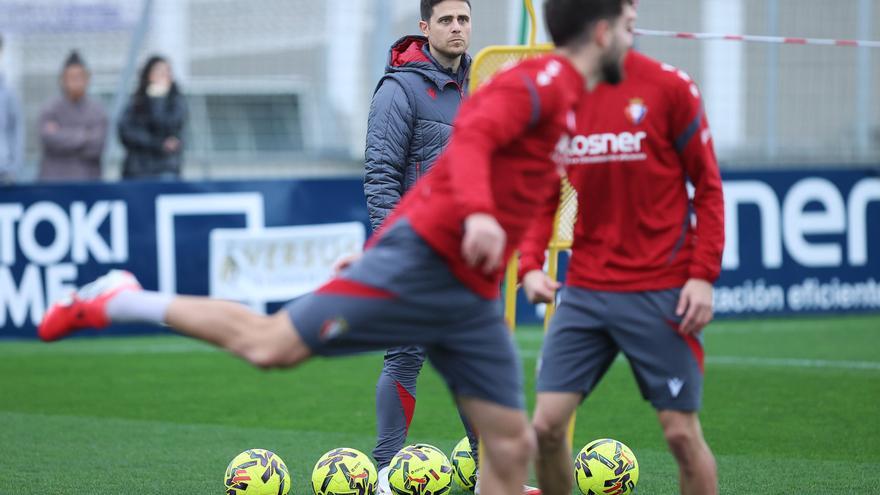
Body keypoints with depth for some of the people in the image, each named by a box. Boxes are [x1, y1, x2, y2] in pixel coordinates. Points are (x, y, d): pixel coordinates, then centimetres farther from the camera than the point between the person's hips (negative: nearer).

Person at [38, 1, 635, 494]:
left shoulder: (567, 101, 21)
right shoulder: (541, 80, -8)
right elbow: (470, 137, -24)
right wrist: (476, 214, -42)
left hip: (471, 295, 9)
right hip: (424, 259, -9)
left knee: (513, 443, 2)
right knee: (272, 345, -13)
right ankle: (121, 301, 5)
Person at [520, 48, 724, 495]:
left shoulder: (668, 87, -4)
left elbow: (708, 186, -1)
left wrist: (703, 275, -9)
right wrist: (530, 265, -5)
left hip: (661, 291, -3)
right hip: (584, 289, 3)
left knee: (681, 432, -1)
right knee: (547, 424, -5)